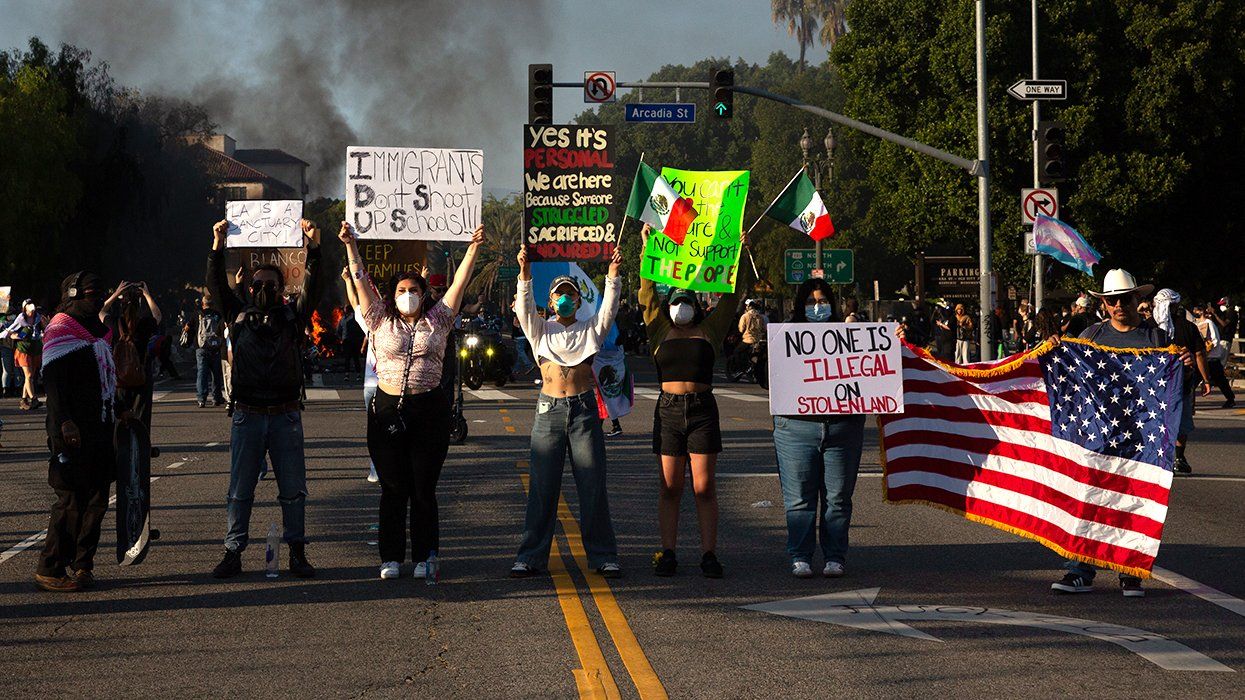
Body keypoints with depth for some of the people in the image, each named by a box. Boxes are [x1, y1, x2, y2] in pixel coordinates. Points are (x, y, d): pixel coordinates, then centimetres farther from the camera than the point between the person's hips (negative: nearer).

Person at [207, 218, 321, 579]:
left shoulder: (292, 316, 7)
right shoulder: (239, 315, 9)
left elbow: (311, 287, -4)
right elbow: (216, 286, 1)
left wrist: (313, 247, -15)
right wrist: (218, 246, -9)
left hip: (286, 415, 0)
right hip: (247, 414, 0)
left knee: (293, 489, 4)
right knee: (240, 489, 3)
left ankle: (297, 553, 10)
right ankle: (233, 553, 7)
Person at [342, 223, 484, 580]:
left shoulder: (437, 321, 8)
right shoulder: (382, 321, 8)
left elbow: (459, 283, 6)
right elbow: (361, 281, 6)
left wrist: (473, 248, 0)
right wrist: (350, 245, 1)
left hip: (430, 410, 0)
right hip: (388, 409, 0)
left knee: (424, 488, 3)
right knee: (393, 489, 4)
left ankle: (424, 557, 10)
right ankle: (391, 557, 10)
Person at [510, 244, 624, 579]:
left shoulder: (590, 329, 12)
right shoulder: (541, 330, 11)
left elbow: (609, 306, 0)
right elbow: (524, 307, -4)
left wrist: (613, 274, -16)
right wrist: (524, 272, -19)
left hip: (584, 409, 0)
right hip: (549, 409, 0)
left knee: (593, 486, 1)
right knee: (542, 487, 1)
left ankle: (603, 555, 6)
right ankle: (531, 557, 5)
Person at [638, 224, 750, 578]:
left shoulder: (709, 331, 12)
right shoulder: (660, 331, 12)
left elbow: (731, 296, 11)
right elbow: (648, 292, 9)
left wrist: (740, 255, 6)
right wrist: (648, 249, 6)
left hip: (703, 409, 0)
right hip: (668, 409, 1)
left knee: (705, 486, -2)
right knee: (670, 487, 2)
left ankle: (709, 553, -1)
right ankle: (667, 553, 4)